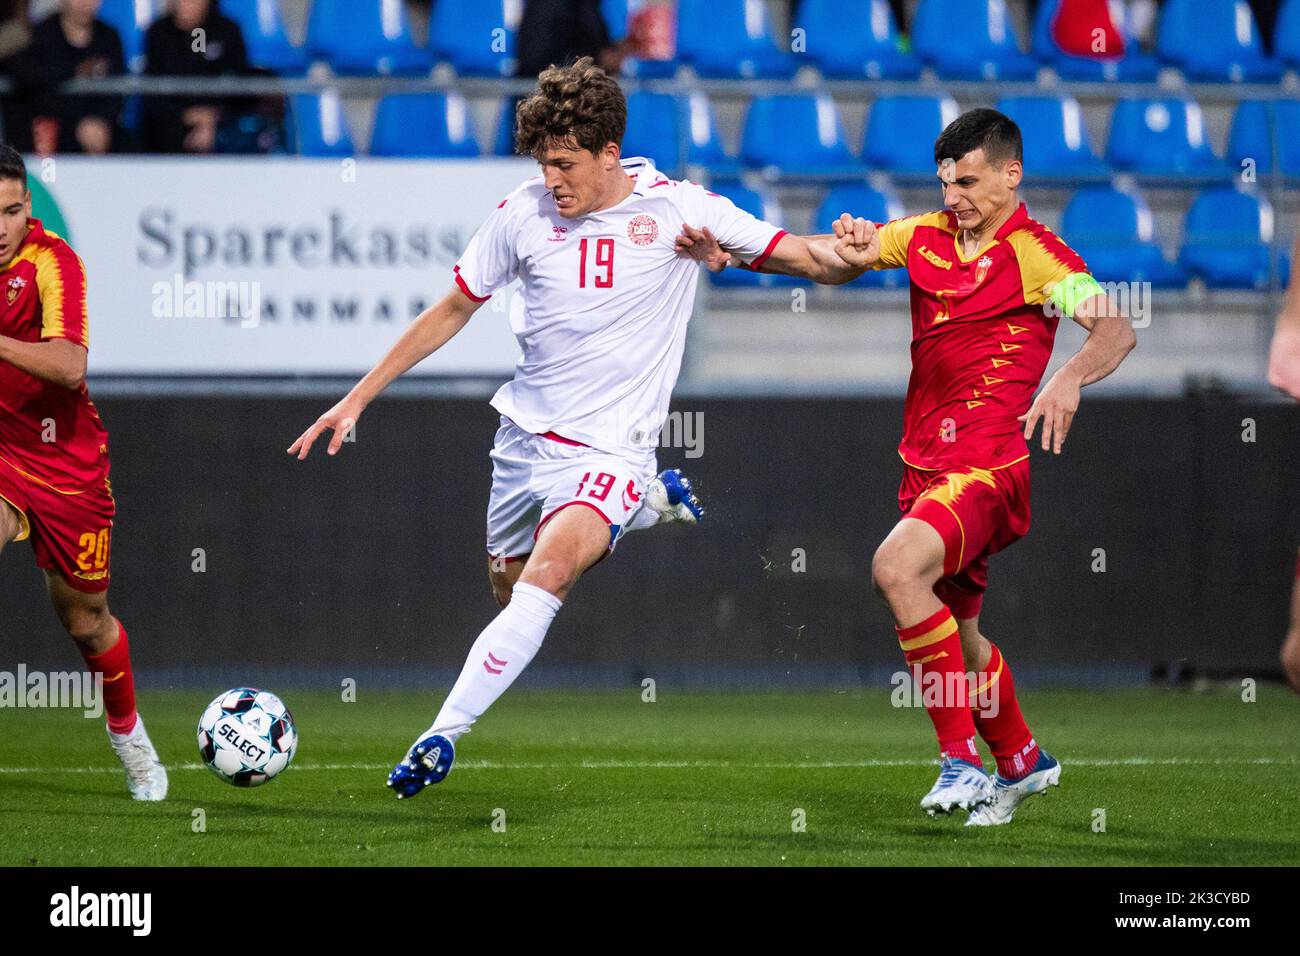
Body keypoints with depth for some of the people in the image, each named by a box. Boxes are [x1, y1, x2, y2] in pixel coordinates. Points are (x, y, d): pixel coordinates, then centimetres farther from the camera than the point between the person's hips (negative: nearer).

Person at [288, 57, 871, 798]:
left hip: (611, 449, -5)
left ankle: (444, 734, -26)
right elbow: (453, 311, 10)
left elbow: (812, 259, -7)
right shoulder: (522, 216, -3)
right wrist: (356, 401, 9)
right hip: (526, 433, 5)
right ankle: (646, 506, 40)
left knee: (544, 576, -28)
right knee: (511, 590, 17)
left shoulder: (679, 209, -10)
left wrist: (847, 256, -32)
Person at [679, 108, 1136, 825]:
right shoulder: (926, 235, 9)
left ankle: (961, 759, -26)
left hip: (986, 464, -7)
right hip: (924, 464, 7)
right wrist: (730, 251, -5)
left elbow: (1117, 330, -21)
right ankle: (1020, 761, 43)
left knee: (897, 567, -31)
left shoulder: (1034, 254, -10)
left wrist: (1071, 378, -42)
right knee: (955, 635, 17)